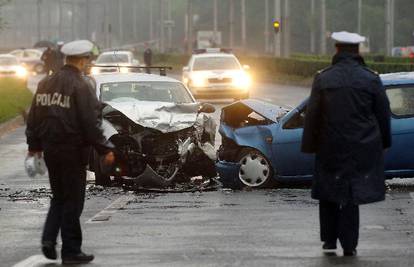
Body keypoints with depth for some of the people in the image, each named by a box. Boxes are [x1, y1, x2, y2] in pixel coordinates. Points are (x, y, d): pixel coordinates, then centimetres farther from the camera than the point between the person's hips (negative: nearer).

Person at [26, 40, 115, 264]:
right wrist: (104, 149, -10)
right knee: (72, 201, 1)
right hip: (72, 151, -6)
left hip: (50, 150, 6)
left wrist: (34, 145, 25)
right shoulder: (80, 87, -14)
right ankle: (71, 251, 4)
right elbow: (90, 124, -16)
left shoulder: (46, 84, 8)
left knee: (59, 197, 19)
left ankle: (49, 238, 4)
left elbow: (34, 117, 14)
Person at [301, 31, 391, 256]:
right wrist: (383, 142, 15)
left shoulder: (322, 79, -3)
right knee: (352, 193, 6)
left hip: (331, 147, 0)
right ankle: (348, 244, 3)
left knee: (328, 193, 16)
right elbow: (383, 114, 3)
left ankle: (329, 238, 19)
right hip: (362, 146, 0)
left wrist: (310, 145, 8)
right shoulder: (371, 79, -4)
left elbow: (311, 116, 0)